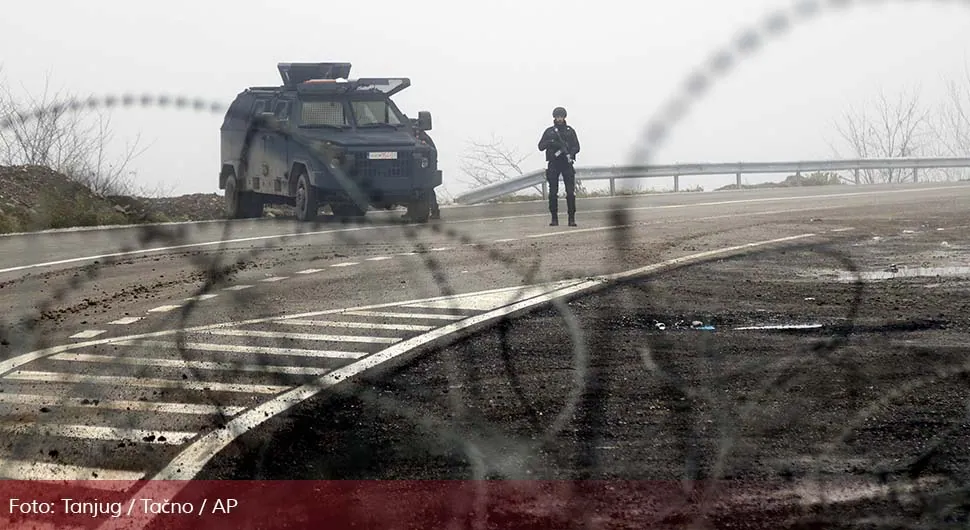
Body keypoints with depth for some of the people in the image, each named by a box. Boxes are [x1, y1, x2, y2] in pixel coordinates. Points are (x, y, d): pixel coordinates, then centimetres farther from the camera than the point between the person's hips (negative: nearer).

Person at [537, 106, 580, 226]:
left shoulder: (570, 131, 9)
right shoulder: (549, 131, 10)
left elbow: (577, 147, 5)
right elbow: (541, 146, 5)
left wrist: (570, 153, -15)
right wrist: (550, 142, -15)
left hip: (567, 164, -1)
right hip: (553, 164, 1)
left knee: (570, 192, -8)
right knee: (553, 193, -1)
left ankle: (572, 218, -6)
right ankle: (554, 218, 4)